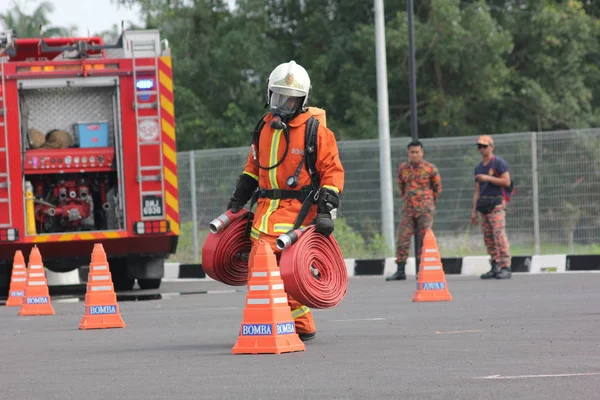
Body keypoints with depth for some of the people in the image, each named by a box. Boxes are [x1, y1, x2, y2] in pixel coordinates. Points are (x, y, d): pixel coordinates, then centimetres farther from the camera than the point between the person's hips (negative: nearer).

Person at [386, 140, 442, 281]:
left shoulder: (430, 168, -4)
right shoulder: (403, 168, 7)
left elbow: (437, 187, 8)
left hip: (425, 210, -4)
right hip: (408, 209, 4)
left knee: (423, 240, -3)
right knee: (403, 238, -4)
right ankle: (400, 271, -3)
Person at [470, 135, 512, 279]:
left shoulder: (499, 163, -1)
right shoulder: (479, 167, 21)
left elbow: (507, 181, -11)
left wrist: (488, 178, -14)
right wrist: (474, 210, 16)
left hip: (496, 204, -8)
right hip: (483, 205, 8)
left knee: (499, 235, -15)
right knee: (488, 237, 4)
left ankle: (505, 267, -16)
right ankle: (495, 268, 6)